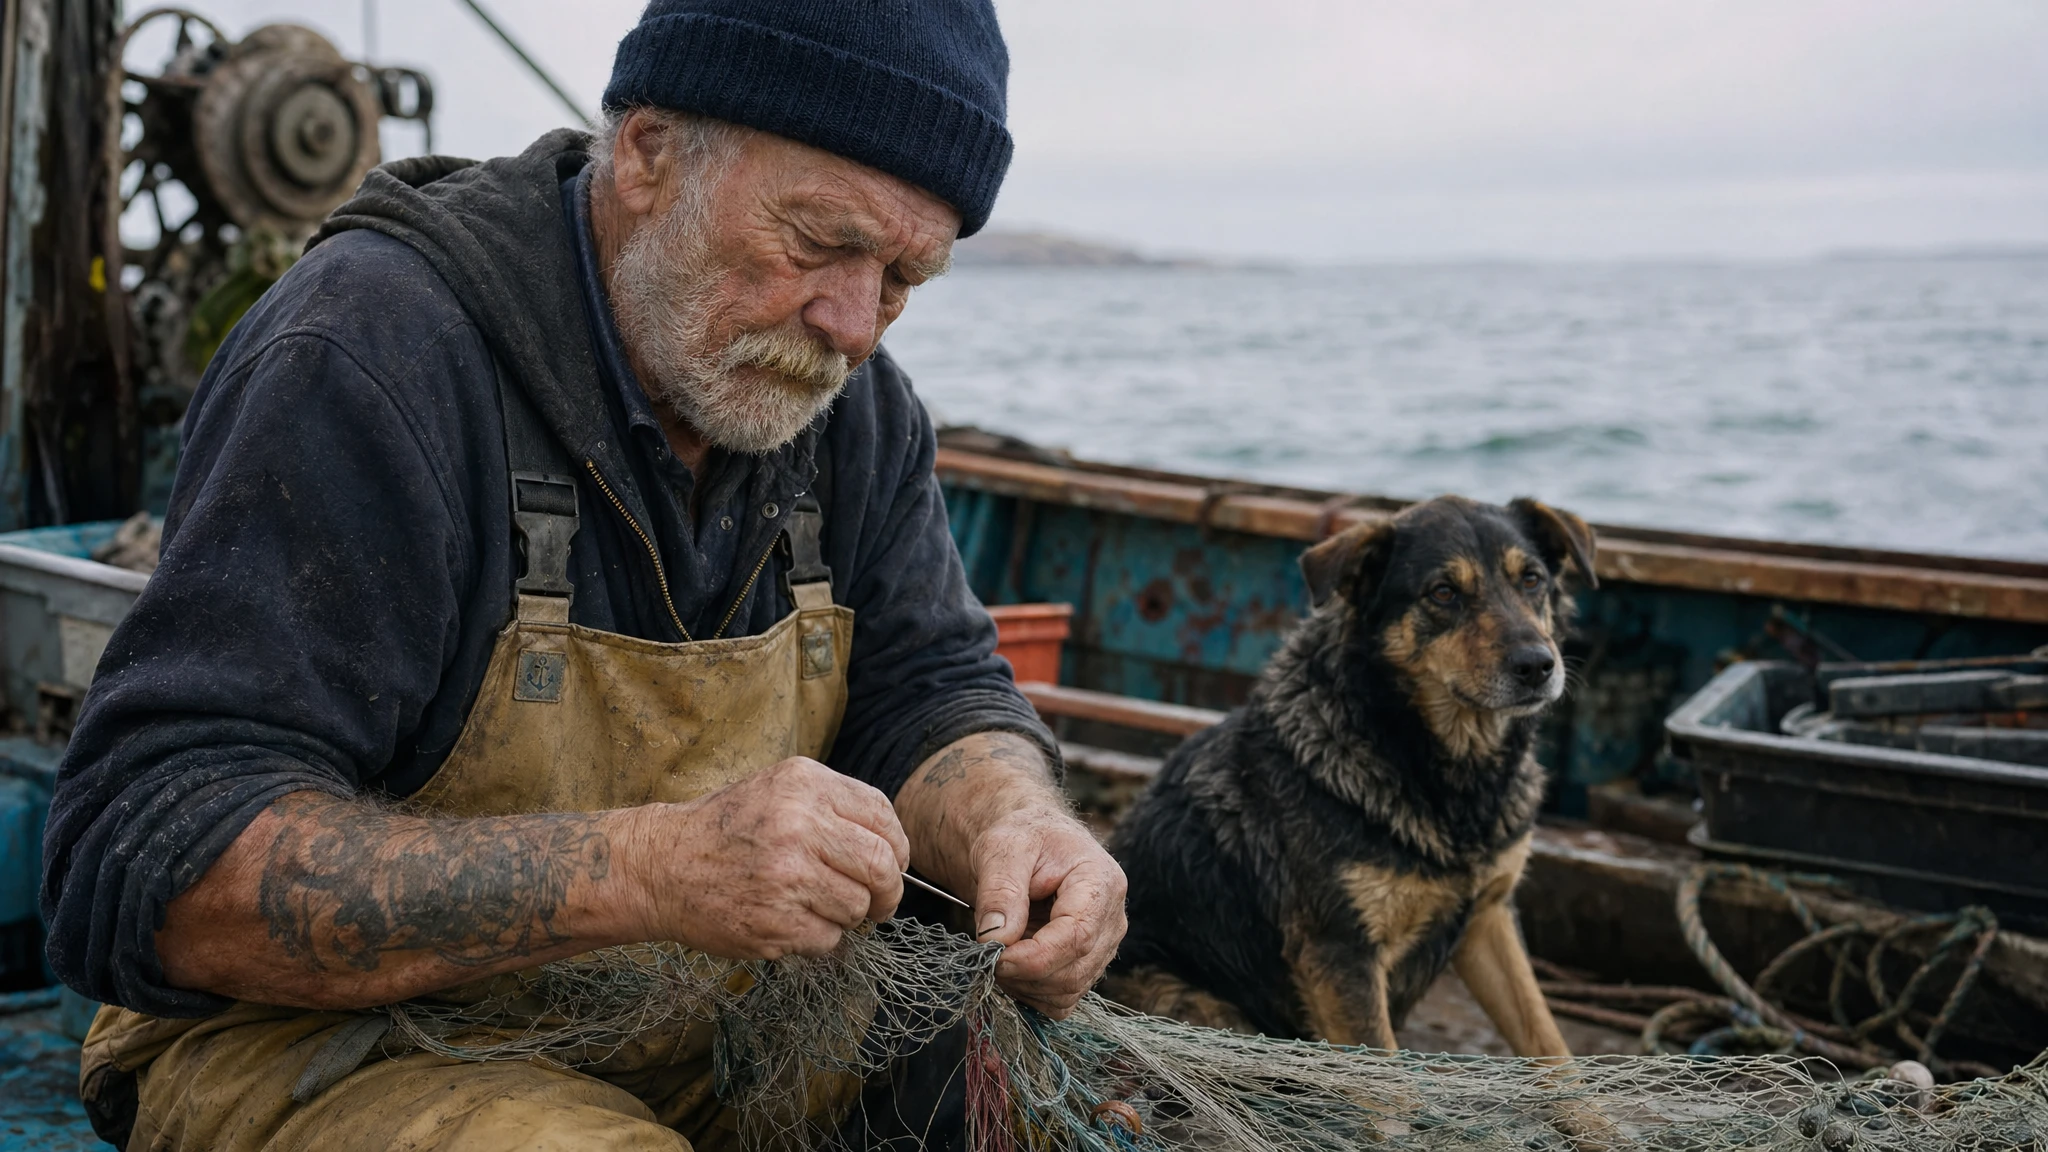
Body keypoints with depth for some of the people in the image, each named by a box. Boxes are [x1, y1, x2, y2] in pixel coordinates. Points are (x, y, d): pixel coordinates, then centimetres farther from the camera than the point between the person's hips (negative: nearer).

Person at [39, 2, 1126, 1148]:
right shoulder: (369, 358, -22)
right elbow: (145, 864, -27)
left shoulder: (856, 404, 1)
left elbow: (930, 692, 5)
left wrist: (1014, 825, -21)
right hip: (329, 1043, -5)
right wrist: (649, 866, -38)